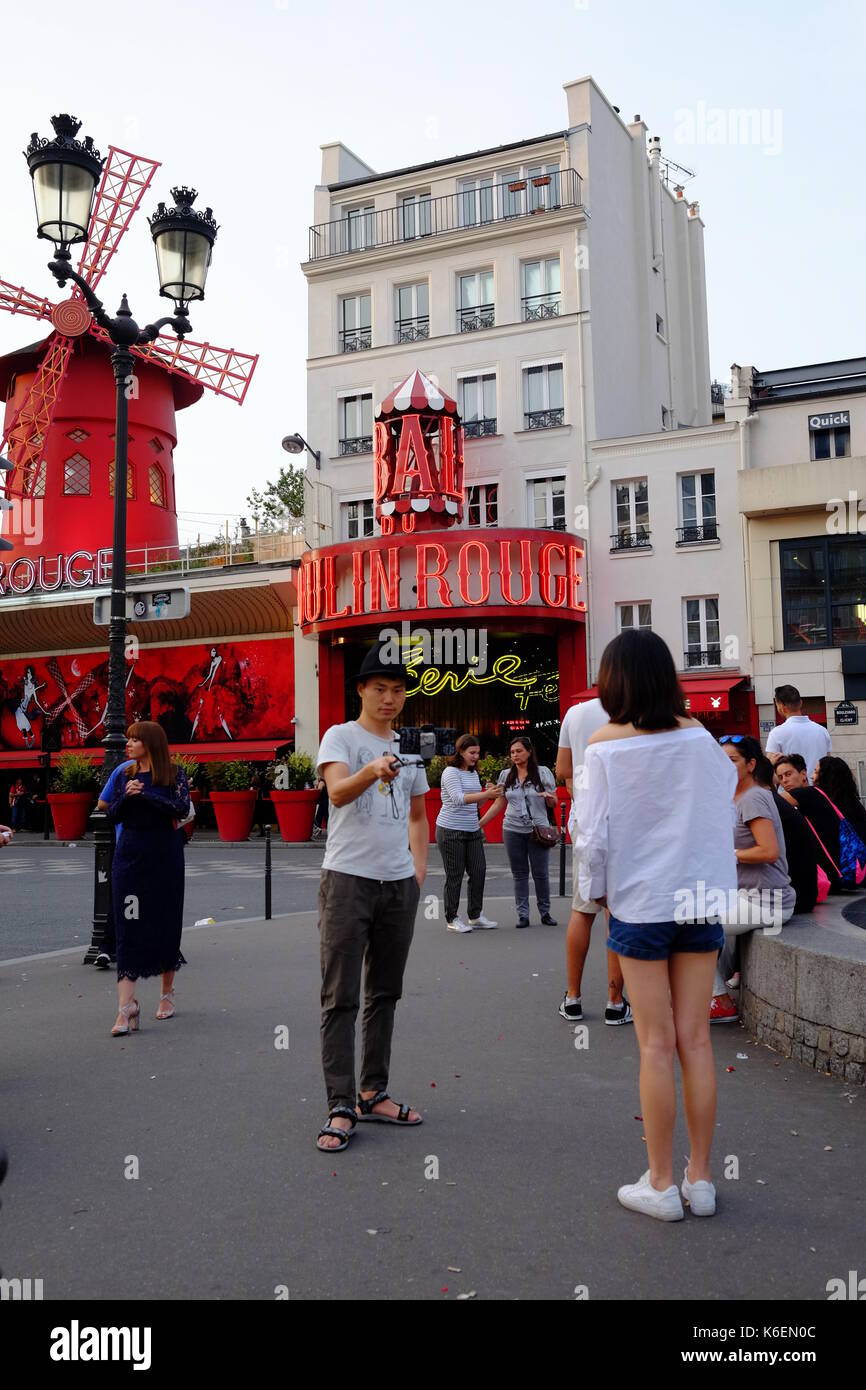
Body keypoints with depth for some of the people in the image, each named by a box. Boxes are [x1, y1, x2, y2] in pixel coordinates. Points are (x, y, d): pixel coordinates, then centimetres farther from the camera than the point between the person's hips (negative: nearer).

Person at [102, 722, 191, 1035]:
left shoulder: (174, 774, -1)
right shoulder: (124, 775, 9)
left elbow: (182, 808, -15)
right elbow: (111, 814, 7)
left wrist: (144, 794, -17)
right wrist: (127, 795, -11)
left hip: (165, 856, -2)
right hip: (129, 855, 2)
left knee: (165, 923, 7)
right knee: (128, 926, -6)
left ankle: (167, 993, 27)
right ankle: (126, 1008, -10)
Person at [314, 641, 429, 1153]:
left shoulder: (409, 747, 13)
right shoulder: (340, 737, -3)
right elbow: (338, 791, -22)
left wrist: (419, 869, 11)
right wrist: (373, 771, -42)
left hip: (399, 884, 6)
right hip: (349, 878, -6)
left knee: (385, 994, 13)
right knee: (341, 998, -4)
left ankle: (374, 1094, 24)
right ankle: (341, 1106, 2)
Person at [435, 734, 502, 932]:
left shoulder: (474, 773, 13)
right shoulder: (451, 772, -11)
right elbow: (459, 799, -25)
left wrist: (488, 792, -1)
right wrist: (486, 794, -32)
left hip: (472, 830, 7)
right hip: (451, 831, -7)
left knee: (479, 870, 5)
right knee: (454, 875, 0)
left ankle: (475, 915, 18)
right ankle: (452, 919, 10)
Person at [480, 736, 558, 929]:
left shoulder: (543, 773, 1)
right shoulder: (506, 775, 7)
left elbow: (553, 803, 6)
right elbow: (499, 804, 12)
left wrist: (549, 797, -18)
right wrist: (480, 823, 6)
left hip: (538, 829, -2)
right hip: (512, 831, 2)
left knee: (541, 873, 0)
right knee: (519, 874, 5)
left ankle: (545, 913, 14)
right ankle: (522, 915, 9)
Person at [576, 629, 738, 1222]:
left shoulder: (605, 745, -11)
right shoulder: (698, 735, -2)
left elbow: (595, 835, -11)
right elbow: (727, 787, 12)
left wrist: (595, 889, 5)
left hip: (640, 905, -3)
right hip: (700, 900, 3)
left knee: (657, 1046, 5)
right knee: (696, 1041, 10)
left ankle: (661, 1185, 14)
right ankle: (701, 1179, 19)